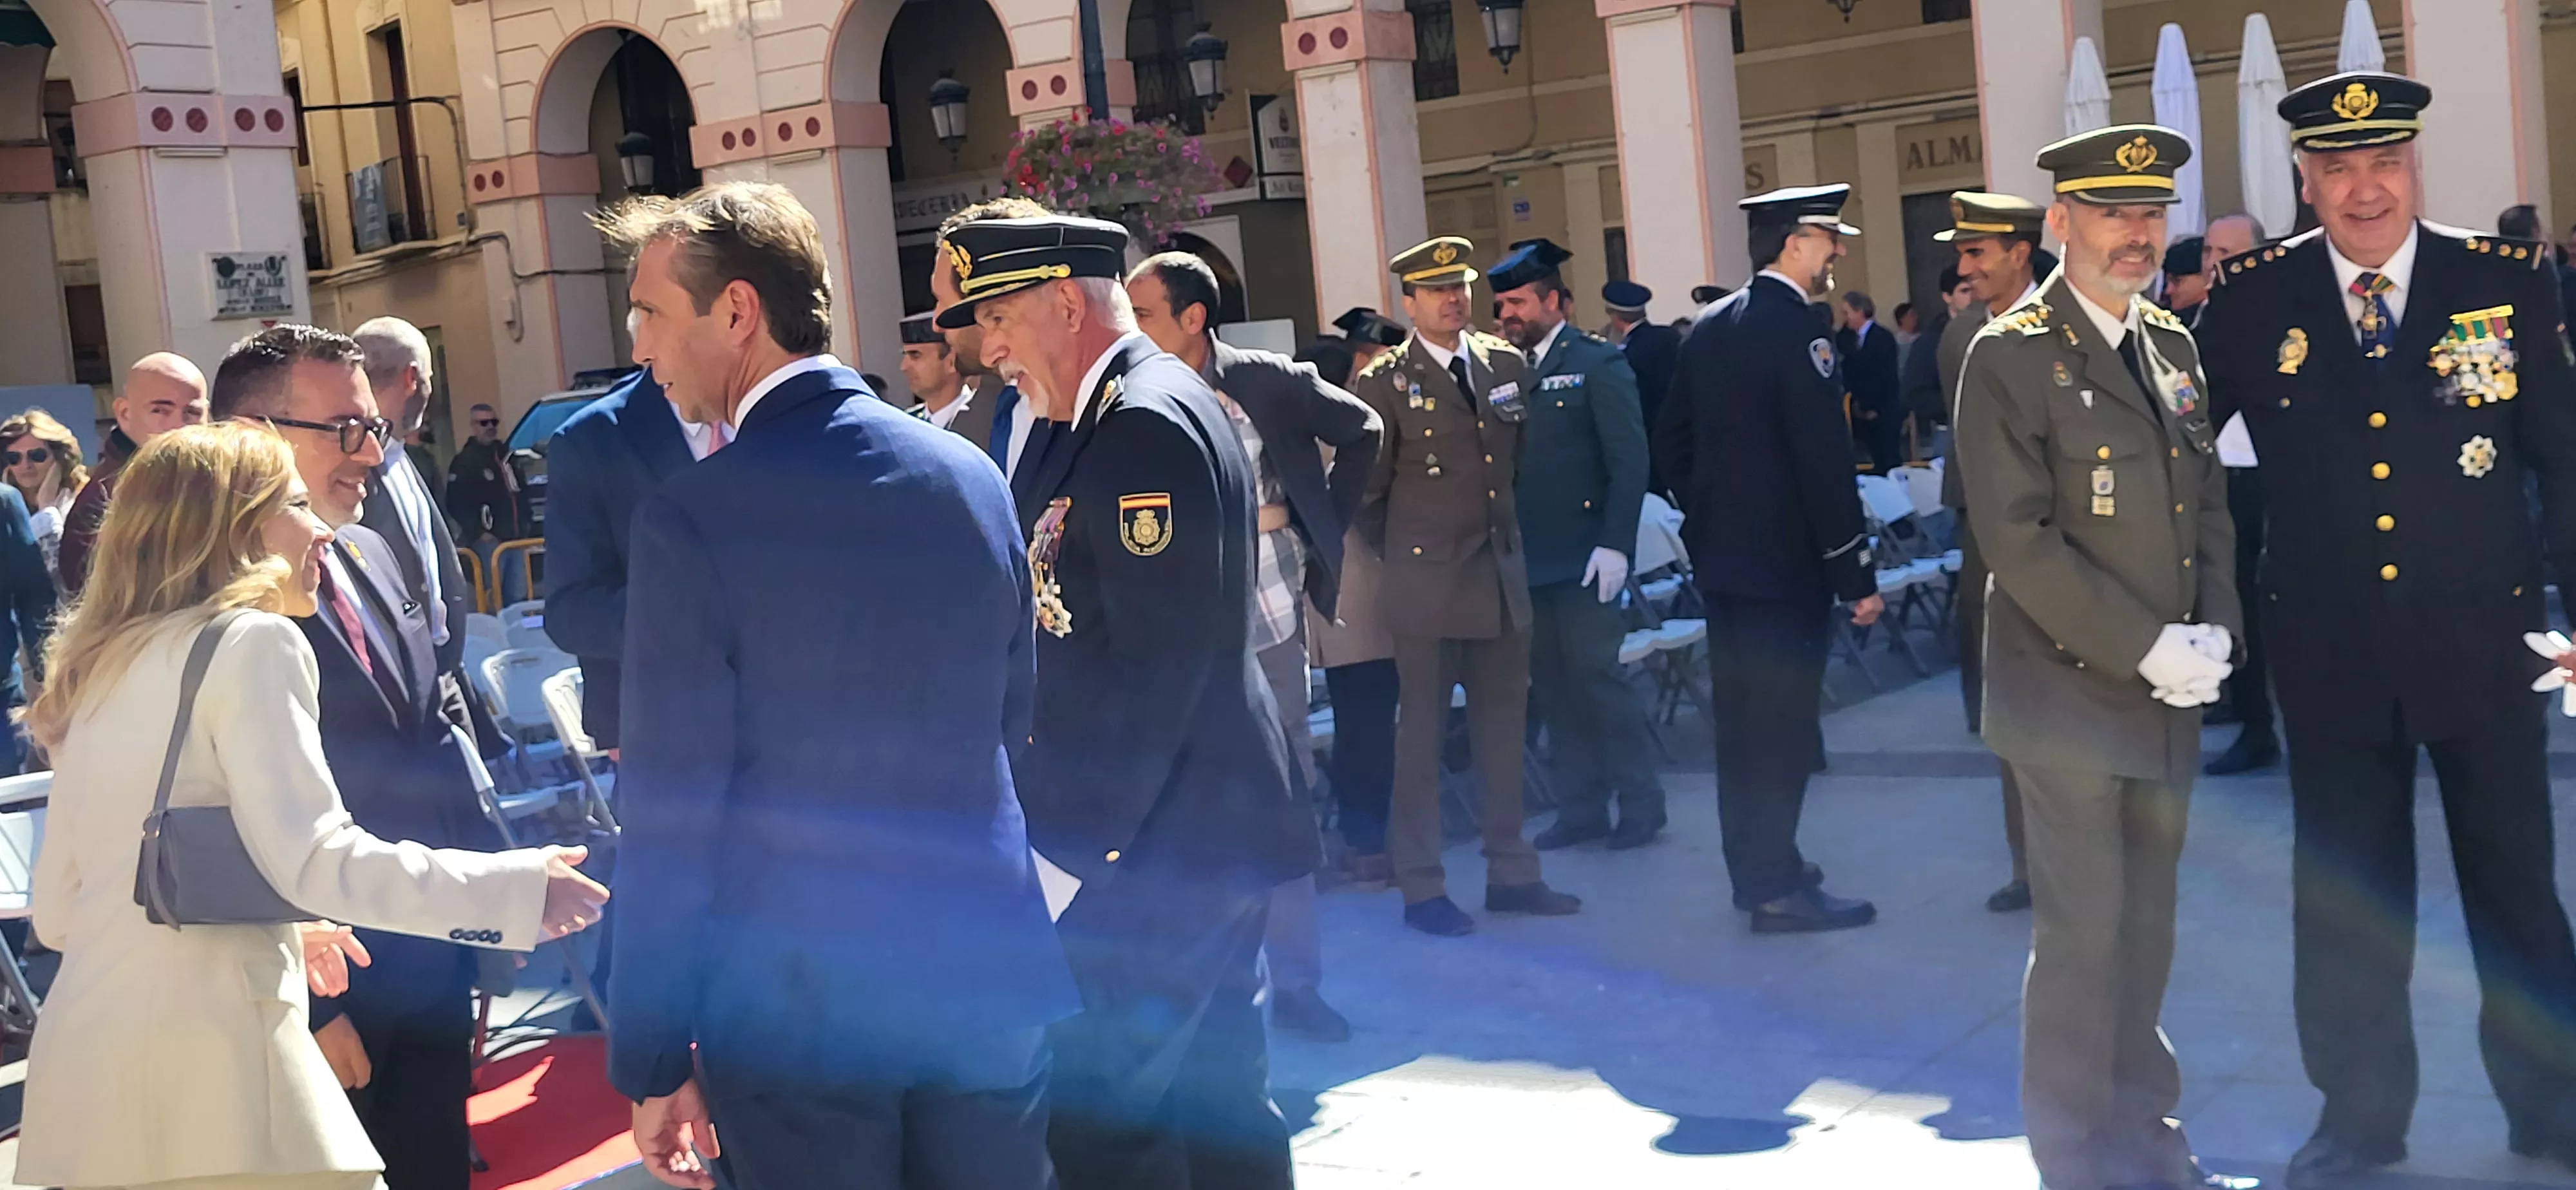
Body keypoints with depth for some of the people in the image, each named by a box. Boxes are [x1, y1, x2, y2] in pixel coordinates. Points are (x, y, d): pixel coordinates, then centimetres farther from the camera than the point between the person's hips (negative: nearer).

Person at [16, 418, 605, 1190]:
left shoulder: (100, 666, 17)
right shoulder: (250, 641, -7)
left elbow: (57, 909, 20)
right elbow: (315, 858, -17)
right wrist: (513, 886, -11)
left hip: (88, 1056, 8)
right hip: (204, 1049, -8)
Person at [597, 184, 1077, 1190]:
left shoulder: (694, 517, -14)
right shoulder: (972, 475, 1)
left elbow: (672, 815, -13)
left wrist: (651, 1065, -5)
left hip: (796, 1003, -4)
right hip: (983, 971, 5)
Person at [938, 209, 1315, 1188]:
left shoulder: (1142, 425, -17)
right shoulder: (1144, 410, 14)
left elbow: (1156, 664, -23)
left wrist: (1074, 848, -20)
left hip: (1155, 846, -10)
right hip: (1209, 829, 10)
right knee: (1218, 1100, 17)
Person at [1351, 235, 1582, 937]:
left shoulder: (1507, 365, 8)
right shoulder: (1384, 383, -5)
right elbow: (1368, 491, 0)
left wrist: (1507, 533, 13)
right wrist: (1402, 555, 6)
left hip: (1503, 575, 5)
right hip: (1427, 581, -4)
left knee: (1504, 729, 10)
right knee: (1422, 734, 1)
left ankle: (1510, 873, 20)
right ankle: (1422, 888, 9)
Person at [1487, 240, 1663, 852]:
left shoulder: (1597, 362, -4)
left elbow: (1630, 460, -9)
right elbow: (1508, 463, 10)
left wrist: (1615, 544, -17)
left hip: (1583, 555, -6)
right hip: (1529, 559, 6)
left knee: (1597, 675, -3)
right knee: (1552, 686, 8)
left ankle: (1641, 803, 10)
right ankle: (1581, 807, 17)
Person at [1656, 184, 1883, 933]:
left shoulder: (1709, 327, 9)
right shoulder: (1797, 325, -16)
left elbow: (1672, 440, 15)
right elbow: (1824, 460, -20)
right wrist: (1857, 574, -16)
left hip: (1721, 557, 8)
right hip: (1785, 561, -8)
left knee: (1741, 718, 15)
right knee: (1783, 723, -2)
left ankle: (1756, 866, 26)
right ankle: (1778, 889, 4)